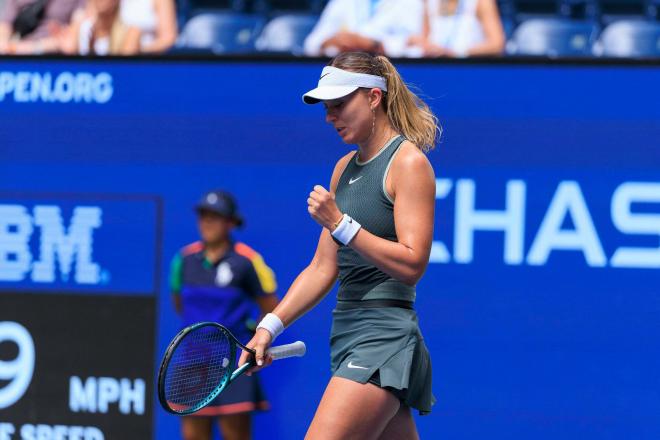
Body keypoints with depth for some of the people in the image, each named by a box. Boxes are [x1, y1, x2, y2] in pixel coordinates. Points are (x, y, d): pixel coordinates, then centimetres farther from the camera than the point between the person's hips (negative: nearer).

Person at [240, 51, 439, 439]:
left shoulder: (409, 162, -7)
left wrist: (340, 224, -19)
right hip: (346, 332, 9)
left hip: (385, 335, -9)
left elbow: (411, 265, -16)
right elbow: (323, 268, 18)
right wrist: (271, 325, 8)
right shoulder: (345, 168, 17)